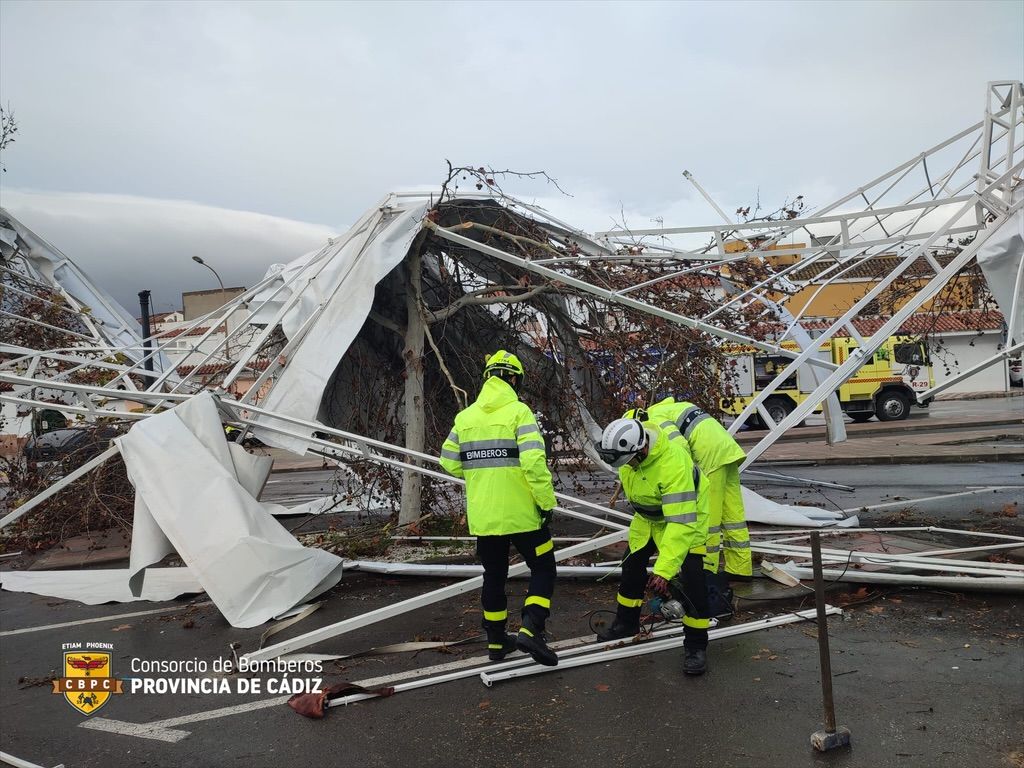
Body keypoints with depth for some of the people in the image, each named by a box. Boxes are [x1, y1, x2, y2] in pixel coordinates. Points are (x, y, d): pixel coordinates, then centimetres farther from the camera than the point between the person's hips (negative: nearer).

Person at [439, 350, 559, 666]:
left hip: (482, 516, 5)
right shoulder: (519, 412, -11)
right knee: (543, 568, 9)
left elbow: (449, 462, 7)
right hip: (521, 513, -5)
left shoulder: (465, 416, 4)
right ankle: (531, 629, -7)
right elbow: (533, 461, -20)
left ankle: (497, 641, 26)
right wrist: (547, 501, -13)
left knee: (494, 575, 18)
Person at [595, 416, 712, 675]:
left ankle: (696, 645, -2)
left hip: (684, 516, -7)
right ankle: (626, 623, 35)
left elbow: (681, 522, -44)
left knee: (691, 579, -17)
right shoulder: (626, 445, -23)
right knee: (632, 566, 14)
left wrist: (664, 570, -46)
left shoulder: (673, 464, -44)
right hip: (647, 516, 7)